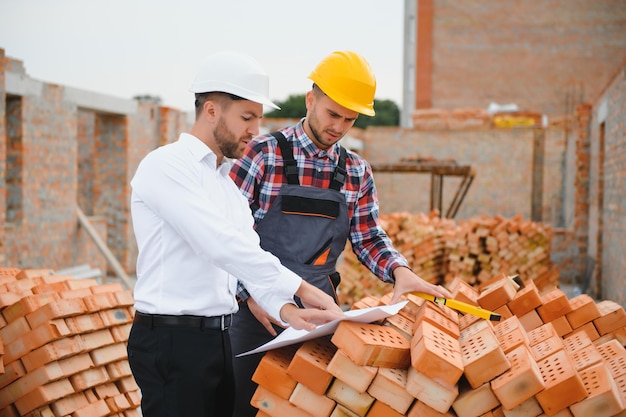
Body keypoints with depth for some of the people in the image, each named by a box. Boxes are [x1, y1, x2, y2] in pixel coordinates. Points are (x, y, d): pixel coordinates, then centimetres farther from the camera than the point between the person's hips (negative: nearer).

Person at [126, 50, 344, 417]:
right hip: (171, 343, -8)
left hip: (218, 340, 8)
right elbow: (221, 245, -23)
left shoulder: (229, 184, 16)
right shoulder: (166, 166, -12)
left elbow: (250, 257, 6)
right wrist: (300, 287, -21)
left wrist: (287, 311, -12)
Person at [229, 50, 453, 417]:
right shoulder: (264, 154, -7)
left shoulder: (357, 172, 5)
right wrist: (250, 293, -17)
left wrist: (399, 270, -9)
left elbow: (368, 238, 10)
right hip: (257, 309, -3)